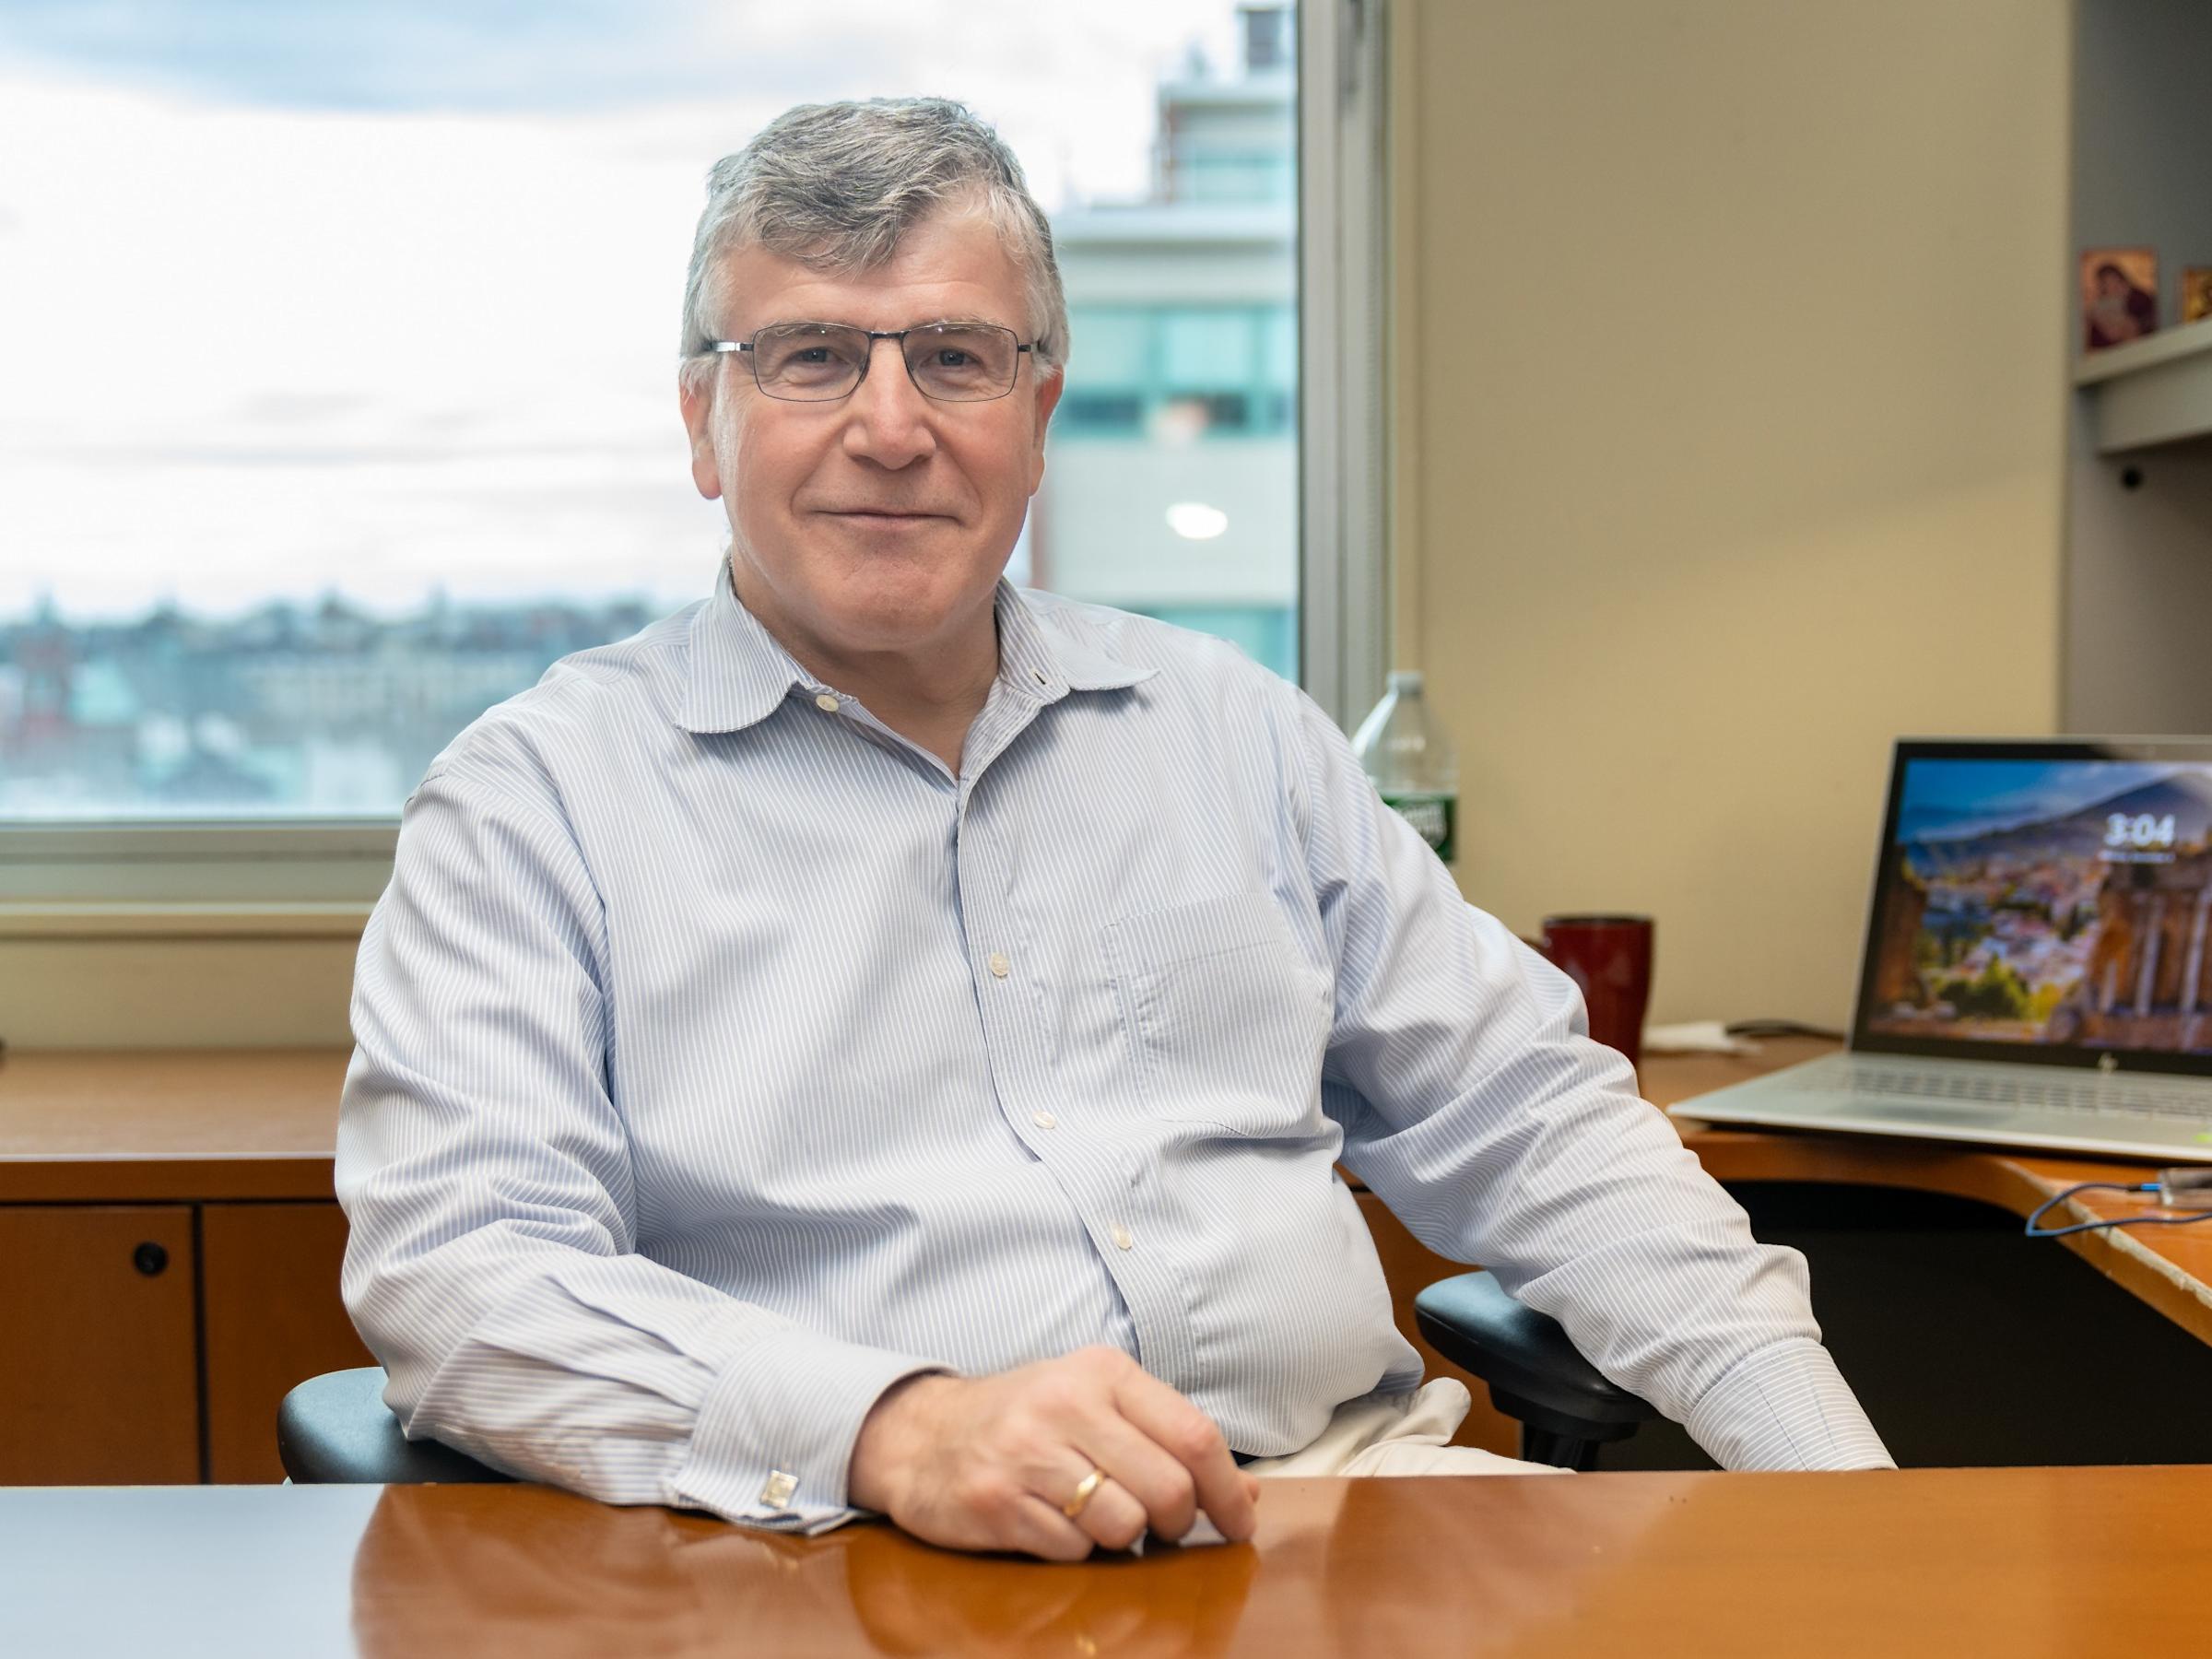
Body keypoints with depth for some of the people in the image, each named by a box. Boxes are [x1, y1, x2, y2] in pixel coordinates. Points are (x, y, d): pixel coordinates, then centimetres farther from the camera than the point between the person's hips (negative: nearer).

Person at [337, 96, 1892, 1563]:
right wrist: (889, 1425, -27)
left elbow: (1531, 1126, 16)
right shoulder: (535, 797, 2)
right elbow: (455, 1268, -11)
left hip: (1348, 1485, 4)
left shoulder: (1239, 733, 15)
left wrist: (1838, 1480, 4)